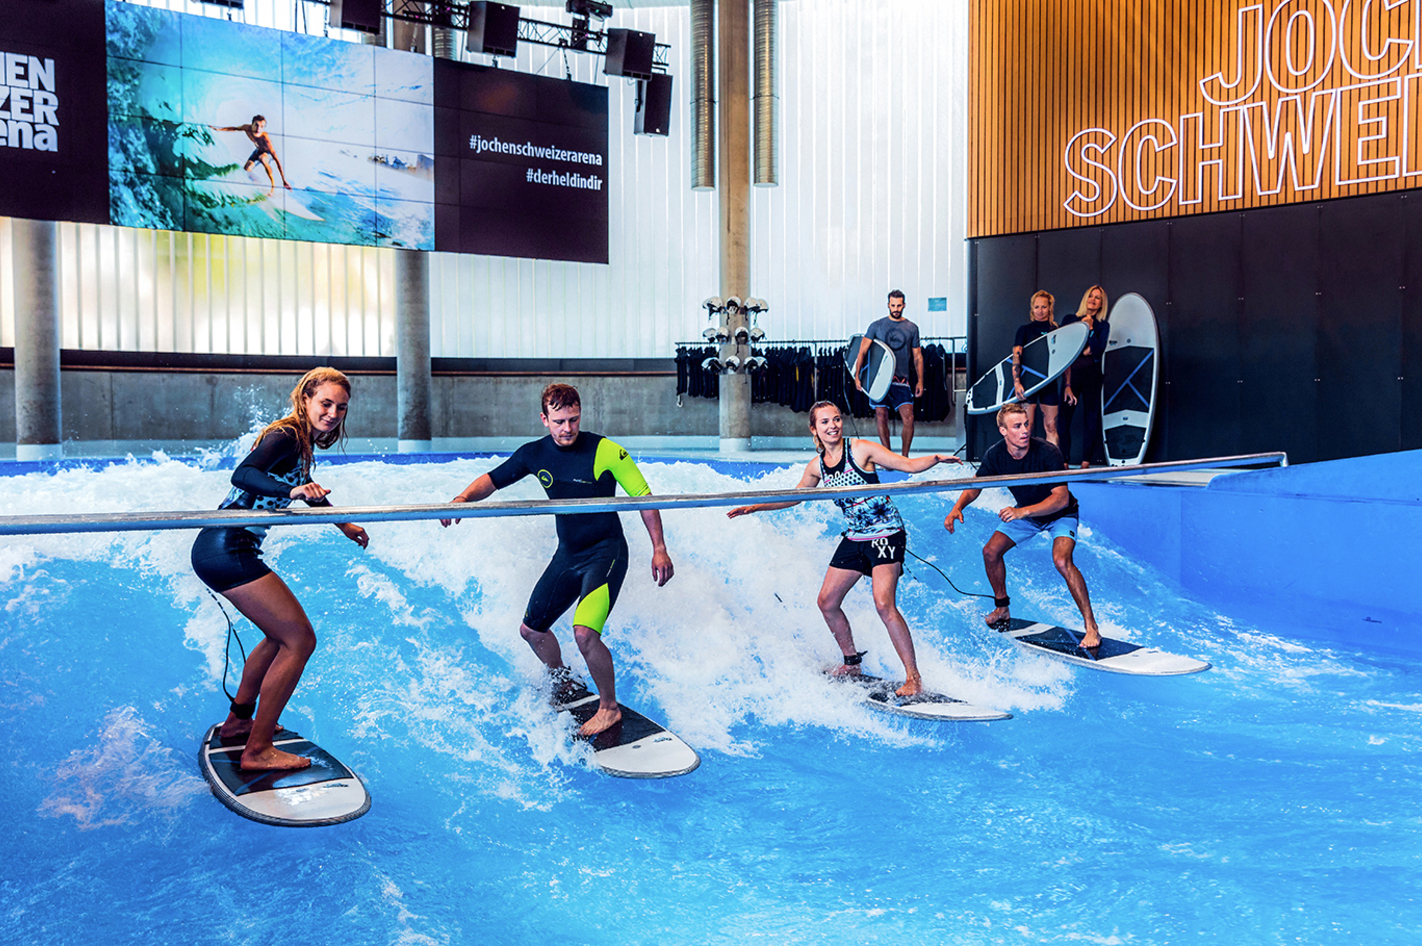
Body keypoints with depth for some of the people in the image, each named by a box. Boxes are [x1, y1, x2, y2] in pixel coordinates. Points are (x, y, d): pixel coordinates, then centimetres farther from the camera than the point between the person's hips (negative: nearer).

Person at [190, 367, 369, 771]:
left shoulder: (301, 443, 15)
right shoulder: (285, 437, -14)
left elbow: (308, 489, 34)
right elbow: (243, 474, -32)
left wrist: (344, 525, 45)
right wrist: (292, 491, -47)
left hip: (222, 549, 10)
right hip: (227, 550, -10)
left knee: (282, 634, 25)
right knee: (300, 639, -9)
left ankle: (238, 719, 37)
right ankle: (257, 751, -4)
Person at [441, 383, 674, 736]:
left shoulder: (605, 451, -18)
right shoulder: (535, 454, -3)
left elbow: (643, 496, -12)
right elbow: (493, 479, 6)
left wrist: (659, 548, -16)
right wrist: (463, 498, -15)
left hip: (606, 553, -7)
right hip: (567, 554, 7)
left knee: (584, 632, -25)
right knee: (531, 629, 15)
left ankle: (609, 707, -2)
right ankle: (565, 686, 44)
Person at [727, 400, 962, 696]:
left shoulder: (862, 450, -11)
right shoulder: (817, 466, 4)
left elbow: (909, 465, -14)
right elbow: (794, 497, 20)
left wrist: (935, 459, -33)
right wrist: (754, 507, 17)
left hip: (886, 534, -7)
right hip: (855, 538, 7)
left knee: (884, 604, -20)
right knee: (827, 602, 8)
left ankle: (913, 678, -13)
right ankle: (852, 662, 29)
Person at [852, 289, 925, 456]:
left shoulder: (912, 328, 9)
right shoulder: (877, 325, 5)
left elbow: (918, 357, 13)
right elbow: (863, 351, 2)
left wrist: (920, 381, 5)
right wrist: (857, 376, -7)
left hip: (901, 380, 0)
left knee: (908, 417, -10)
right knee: (881, 417, 0)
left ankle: (905, 456, 2)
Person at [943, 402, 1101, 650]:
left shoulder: (1047, 453, -34)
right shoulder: (995, 455, -19)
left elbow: (1061, 498, -36)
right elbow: (976, 485, -4)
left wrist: (1022, 512, -46)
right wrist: (958, 507, -24)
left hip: (1060, 514, -5)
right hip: (1026, 512, 6)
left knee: (1061, 561, -28)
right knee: (991, 551, -2)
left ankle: (1091, 625, -19)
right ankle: (1002, 608, 21)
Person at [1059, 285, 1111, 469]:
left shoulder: (1103, 326, 8)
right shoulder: (1070, 320, 8)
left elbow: (1098, 351, -5)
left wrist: (1090, 329, -8)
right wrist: (1085, 351, -5)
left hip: (1092, 374, 1)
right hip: (1071, 373, -1)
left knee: (1091, 417, 0)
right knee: (1064, 416, -9)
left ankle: (1086, 462, 6)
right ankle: (1064, 462, -6)